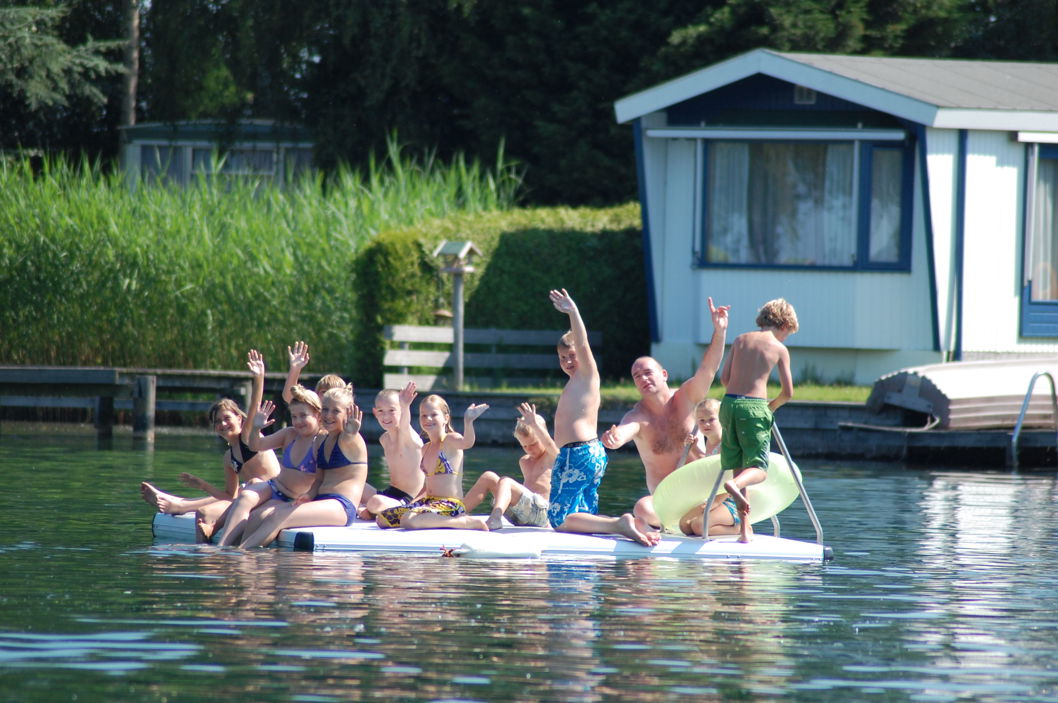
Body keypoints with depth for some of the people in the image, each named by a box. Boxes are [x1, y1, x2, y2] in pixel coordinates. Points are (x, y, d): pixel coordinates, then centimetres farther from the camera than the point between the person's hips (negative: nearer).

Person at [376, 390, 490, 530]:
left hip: (450, 505, -9)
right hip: (429, 501, 9)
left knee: (408, 520, -35)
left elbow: (467, 442, -34)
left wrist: (468, 421, -52)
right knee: (382, 519, 7)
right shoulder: (426, 449, 15)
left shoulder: (450, 440, -9)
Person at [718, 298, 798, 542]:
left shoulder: (740, 340, 13)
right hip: (755, 406, -4)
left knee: (739, 466, 11)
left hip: (729, 403, 4)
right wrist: (771, 407, 22)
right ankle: (735, 485, -37)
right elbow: (788, 392, 3)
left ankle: (745, 530, 7)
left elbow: (724, 378, 9)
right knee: (758, 469, -1)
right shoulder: (779, 348, 3)